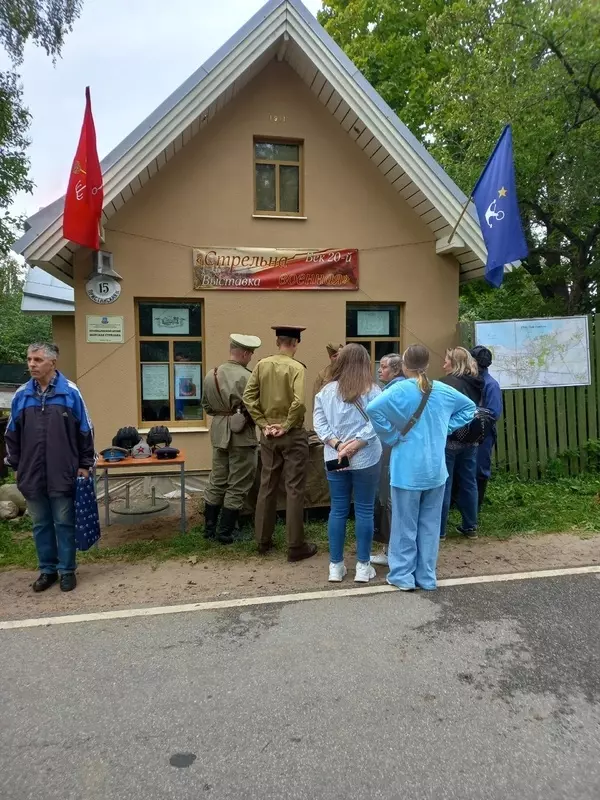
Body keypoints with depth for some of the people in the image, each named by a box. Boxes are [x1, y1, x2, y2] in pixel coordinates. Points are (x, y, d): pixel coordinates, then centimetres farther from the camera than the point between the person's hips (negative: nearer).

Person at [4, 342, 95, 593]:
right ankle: (47, 570, 27)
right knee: (41, 525, 13)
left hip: (63, 473, -3)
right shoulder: (21, 395, 4)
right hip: (32, 474, 3)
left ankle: (67, 570, 20)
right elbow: (12, 434, 12)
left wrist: (85, 465, -1)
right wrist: (16, 465, 11)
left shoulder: (70, 392, -5)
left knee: (64, 523, 7)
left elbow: (85, 431, -1)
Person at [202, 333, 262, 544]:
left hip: (219, 433, 7)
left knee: (217, 481, 16)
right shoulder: (246, 377, -17)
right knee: (237, 485, 4)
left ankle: (209, 528, 24)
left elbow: (206, 405, 12)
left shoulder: (211, 374, 4)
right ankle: (225, 532, 10)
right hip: (241, 434, -7)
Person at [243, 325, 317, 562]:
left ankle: (263, 541, 24)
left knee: (267, 487, 14)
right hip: (293, 436, -5)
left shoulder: (261, 365, 1)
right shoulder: (297, 367, -13)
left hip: (268, 435, 5)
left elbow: (248, 397, -3)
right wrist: (286, 425, -13)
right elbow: (298, 402, -26)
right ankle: (296, 546, 10)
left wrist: (263, 424, -2)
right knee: (294, 490, 3)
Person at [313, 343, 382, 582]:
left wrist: (337, 444, -9)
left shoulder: (327, 390, 2)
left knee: (337, 510, 10)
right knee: (364, 511, 7)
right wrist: (355, 444, -17)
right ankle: (363, 566, 14)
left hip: (334, 458, 3)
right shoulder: (371, 390, -5)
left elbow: (318, 422, -4)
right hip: (365, 459, -2)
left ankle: (335, 566, 17)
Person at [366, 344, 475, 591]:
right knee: (430, 523, 14)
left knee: (405, 524, 8)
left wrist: (391, 436, -16)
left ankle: (403, 575, 18)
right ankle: (427, 576, 23)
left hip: (408, 469, -4)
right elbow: (470, 408, 17)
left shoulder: (400, 390, -13)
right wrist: (445, 429, 11)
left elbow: (372, 409, -28)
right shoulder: (442, 390, 3)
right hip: (435, 468, 5)